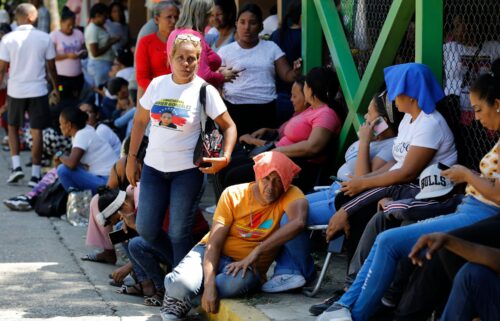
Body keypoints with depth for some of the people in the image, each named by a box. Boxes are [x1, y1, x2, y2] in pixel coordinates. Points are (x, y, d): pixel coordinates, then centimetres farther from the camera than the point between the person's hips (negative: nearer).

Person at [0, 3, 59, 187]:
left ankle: (16, 166, 8)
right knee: (36, 131, 4)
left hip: (15, 90, 1)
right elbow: (51, 67, 2)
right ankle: (35, 174, 4)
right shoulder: (44, 38, -5)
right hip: (38, 90, -1)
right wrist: (55, 88, 16)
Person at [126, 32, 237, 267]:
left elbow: (229, 126, -3)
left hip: (187, 170, -4)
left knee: (179, 232, -2)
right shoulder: (157, 85, 3)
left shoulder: (205, 91, -7)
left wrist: (225, 157, -19)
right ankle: (179, 261, 28)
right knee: (146, 229, 4)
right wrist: (131, 158, 10)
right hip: (154, 167, 4)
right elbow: (140, 121, 12)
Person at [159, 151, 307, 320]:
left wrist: (256, 252, -38)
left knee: (236, 283, -39)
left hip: (248, 266, 0)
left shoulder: (290, 195, -11)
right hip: (214, 255, 0)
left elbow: (298, 221, -35)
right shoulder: (233, 195, -7)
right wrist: (209, 284, -28)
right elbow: (214, 243, -12)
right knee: (181, 284, -34)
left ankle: (182, 302, -11)